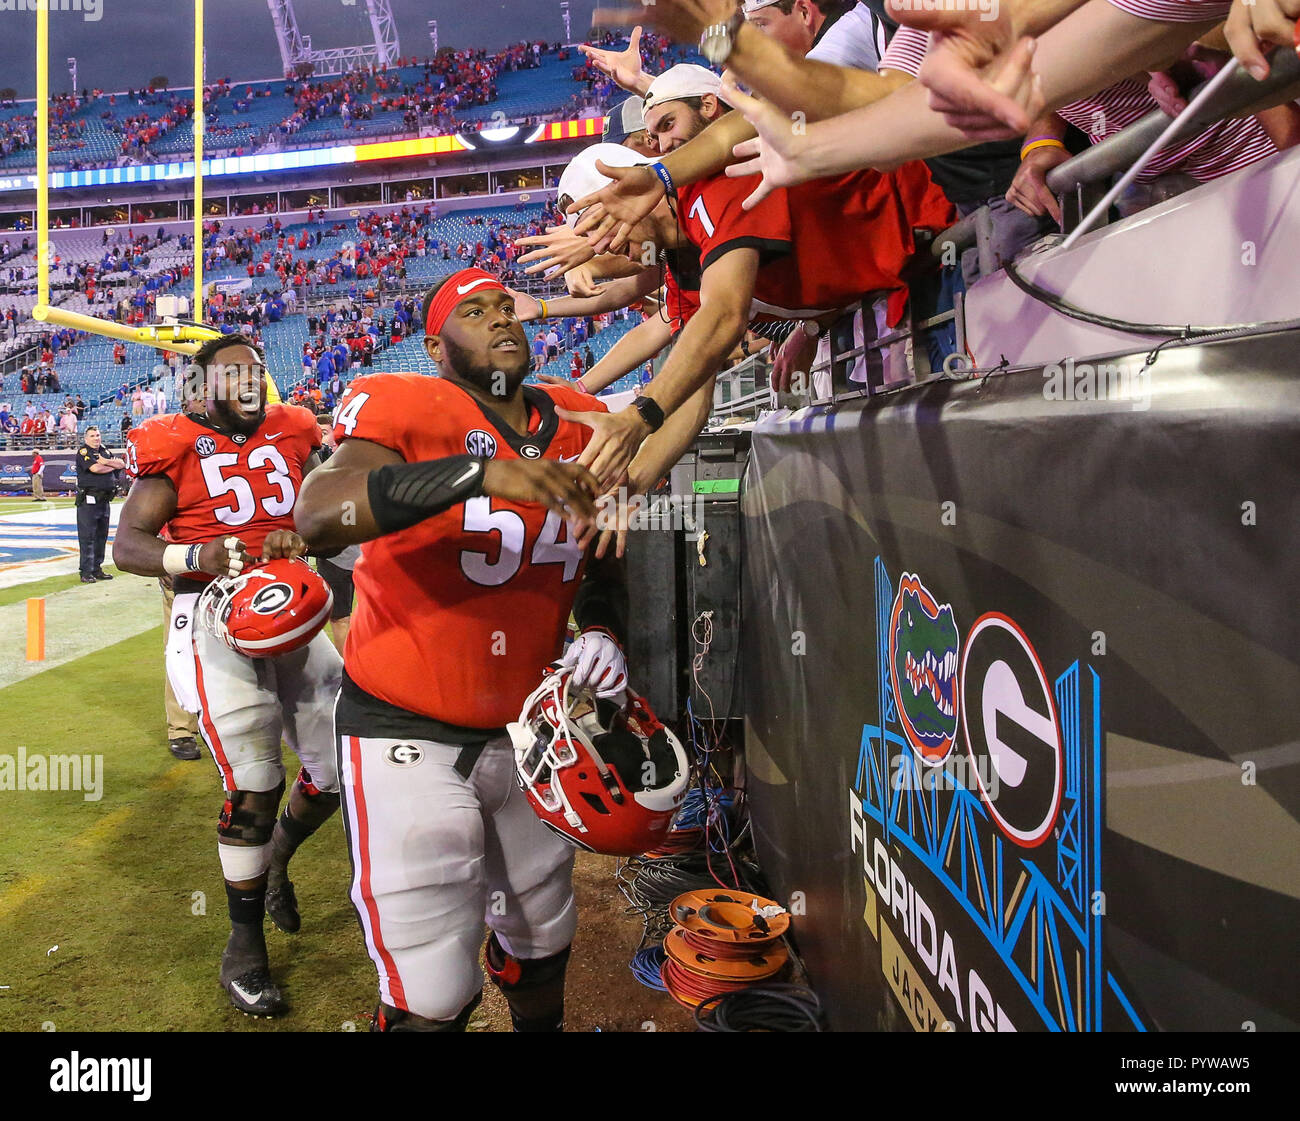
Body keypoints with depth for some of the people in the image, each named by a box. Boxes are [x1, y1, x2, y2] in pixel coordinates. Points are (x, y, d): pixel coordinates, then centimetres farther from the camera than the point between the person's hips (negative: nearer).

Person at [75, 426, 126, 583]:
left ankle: (97, 568, 20)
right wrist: (112, 466, -2)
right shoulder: (83, 451, -5)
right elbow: (95, 468, -19)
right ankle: (86, 572, -3)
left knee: (102, 535, 11)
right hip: (88, 500, -7)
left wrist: (107, 461, -8)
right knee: (87, 536, -5)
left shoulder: (104, 451, 17)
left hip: (104, 499, 7)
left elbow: (122, 464, 9)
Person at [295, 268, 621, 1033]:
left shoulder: (578, 427, 3)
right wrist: (482, 470, -41)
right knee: (433, 1000, -2)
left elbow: (602, 562, 17)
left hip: (526, 730, 6)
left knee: (542, 947, 23)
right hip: (406, 731, -5)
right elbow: (318, 518, -33)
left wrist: (603, 630, -4)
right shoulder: (408, 409, -14)